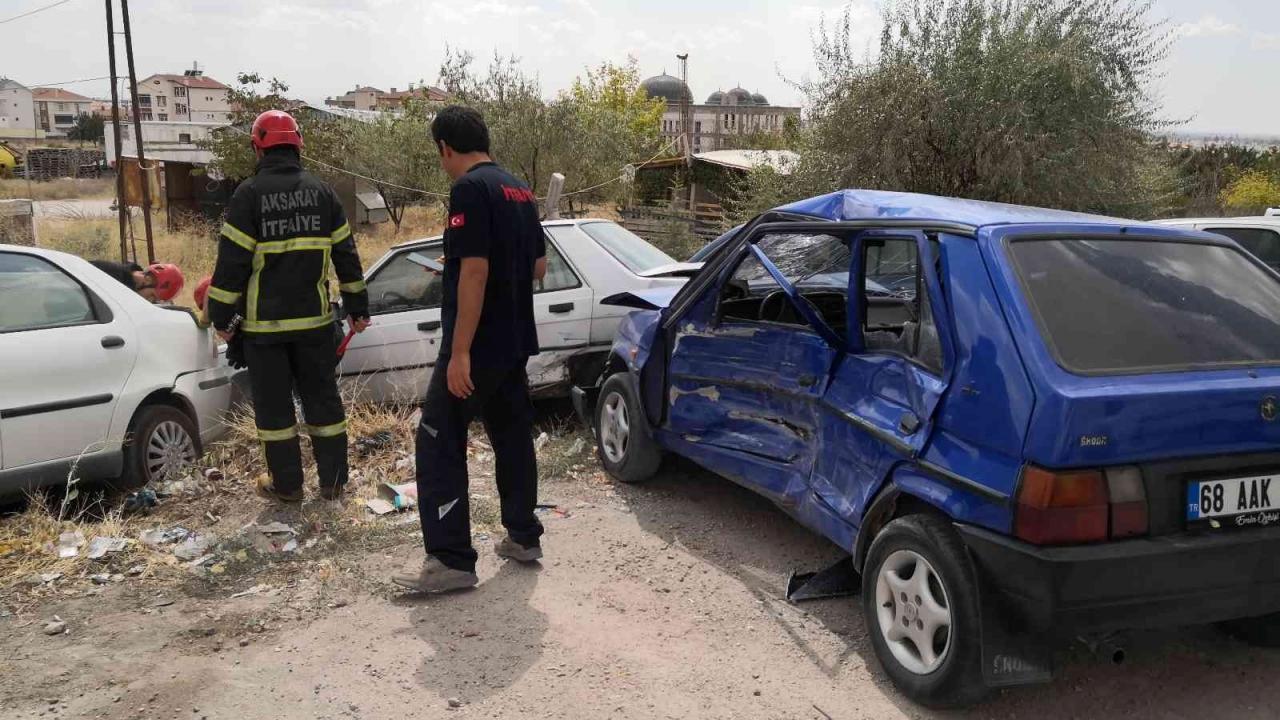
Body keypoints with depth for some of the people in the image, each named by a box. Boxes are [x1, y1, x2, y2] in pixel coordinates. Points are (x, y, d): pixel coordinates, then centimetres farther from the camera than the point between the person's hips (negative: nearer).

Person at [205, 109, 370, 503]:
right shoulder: (321, 191, 4)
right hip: (315, 319, 4)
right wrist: (357, 305, 13)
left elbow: (232, 259, -10)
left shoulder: (249, 193, -8)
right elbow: (345, 252, 7)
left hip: (264, 322, -3)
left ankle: (287, 484, 14)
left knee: (273, 403, 8)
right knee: (322, 397, 12)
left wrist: (222, 315, -2)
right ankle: (333, 481, 17)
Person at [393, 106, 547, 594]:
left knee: (439, 446, -2)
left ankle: (451, 561, -1)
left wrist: (459, 352, -22)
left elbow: (474, 271, -23)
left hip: (476, 347, -9)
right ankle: (524, 536, 26)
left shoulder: (470, 188, -15)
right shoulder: (519, 190, 11)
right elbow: (538, 267, 16)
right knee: (513, 438, 17)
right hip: (515, 343, 9)